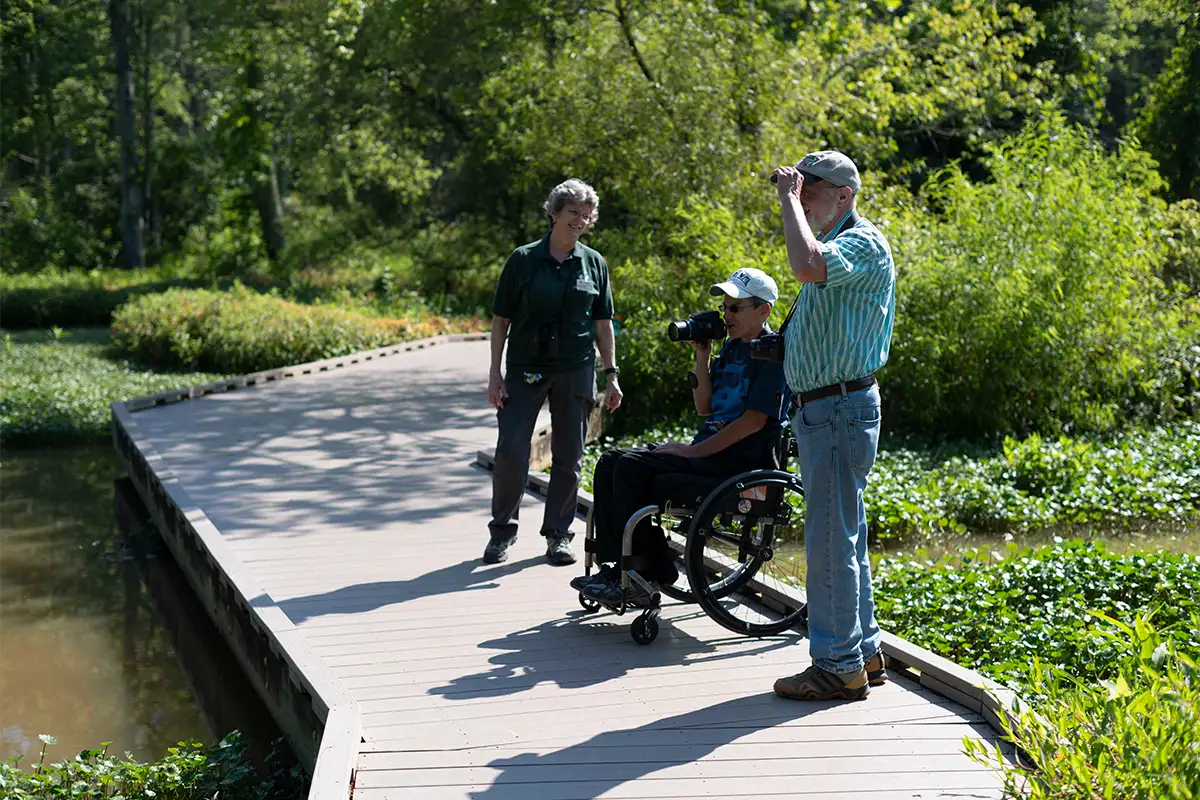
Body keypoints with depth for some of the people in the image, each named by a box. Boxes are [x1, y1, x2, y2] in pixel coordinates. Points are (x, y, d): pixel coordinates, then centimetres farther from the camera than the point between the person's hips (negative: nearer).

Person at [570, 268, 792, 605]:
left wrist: (694, 452, -18)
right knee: (611, 463, -4)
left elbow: (755, 420, -18)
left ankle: (641, 576, -15)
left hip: (741, 457, -9)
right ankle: (617, 567, -9)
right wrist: (703, 358, 5)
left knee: (632, 466, -23)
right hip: (711, 446, 10)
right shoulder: (731, 346, 18)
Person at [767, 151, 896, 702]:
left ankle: (839, 666, -2)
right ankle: (864, 652, 23)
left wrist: (790, 197, -22)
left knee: (831, 538, -8)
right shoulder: (831, 246, 19)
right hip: (817, 409, 11)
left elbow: (807, 265, -33)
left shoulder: (864, 243, -13)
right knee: (843, 537, 15)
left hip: (841, 408, -11)